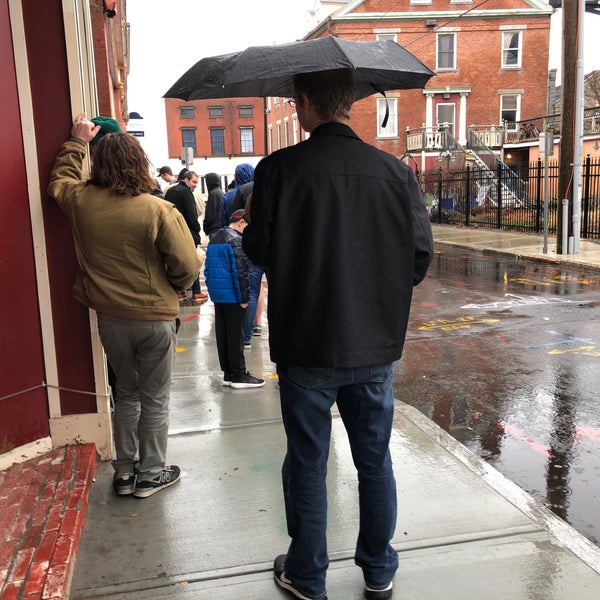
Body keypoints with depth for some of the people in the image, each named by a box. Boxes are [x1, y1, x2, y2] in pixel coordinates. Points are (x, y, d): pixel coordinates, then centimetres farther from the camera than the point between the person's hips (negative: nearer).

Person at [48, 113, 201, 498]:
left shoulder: (81, 201, -6)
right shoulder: (159, 211, -19)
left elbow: (59, 180, 19)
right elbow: (187, 267, -16)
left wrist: (77, 143, 27)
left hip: (110, 318, 4)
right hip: (154, 318, -4)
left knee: (127, 393, 21)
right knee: (155, 400, 12)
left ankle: (125, 473, 30)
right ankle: (151, 474, 23)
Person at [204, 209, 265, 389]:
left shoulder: (214, 239, 14)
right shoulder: (236, 240, -14)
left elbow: (208, 268, 17)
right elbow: (240, 271, -18)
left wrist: (212, 289, 20)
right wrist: (244, 298, -14)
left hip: (217, 294, 9)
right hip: (232, 295, -8)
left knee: (222, 334, 11)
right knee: (236, 336, -2)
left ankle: (227, 373, 17)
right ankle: (238, 375, 4)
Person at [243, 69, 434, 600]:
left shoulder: (278, 169, -13)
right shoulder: (395, 171, -5)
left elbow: (259, 250, -7)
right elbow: (421, 255, -3)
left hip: (305, 346, -2)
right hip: (376, 345, 3)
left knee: (307, 463, 14)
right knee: (375, 460, 18)